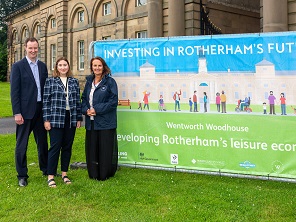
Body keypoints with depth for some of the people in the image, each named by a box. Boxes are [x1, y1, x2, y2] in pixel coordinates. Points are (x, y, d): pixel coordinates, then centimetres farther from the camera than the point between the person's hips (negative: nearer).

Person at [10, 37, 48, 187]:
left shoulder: (42, 66, 9)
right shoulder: (18, 66, -5)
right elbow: (14, 91, -9)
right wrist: (17, 113, -14)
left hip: (41, 110, 5)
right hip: (25, 111, -5)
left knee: (42, 141, 15)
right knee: (22, 144, 5)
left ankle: (46, 169, 31)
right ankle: (22, 175, 16)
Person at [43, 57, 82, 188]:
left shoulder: (74, 81, 10)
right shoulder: (50, 81, 2)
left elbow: (78, 101, 11)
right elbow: (46, 101, -1)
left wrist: (79, 118, 8)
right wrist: (46, 119, -6)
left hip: (71, 119, 3)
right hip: (56, 119, -3)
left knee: (67, 146, 9)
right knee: (55, 146, -4)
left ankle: (64, 173, 21)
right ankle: (51, 176, 4)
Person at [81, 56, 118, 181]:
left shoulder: (110, 82, -4)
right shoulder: (89, 82, 13)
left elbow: (113, 101, -10)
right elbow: (84, 98, 15)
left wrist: (97, 109, -14)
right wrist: (86, 110, -5)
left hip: (105, 122, -5)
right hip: (91, 122, 5)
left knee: (105, 149, 0)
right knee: (91, 149, 9)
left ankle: (104, 174, 14)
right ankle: (93, 174, 22)